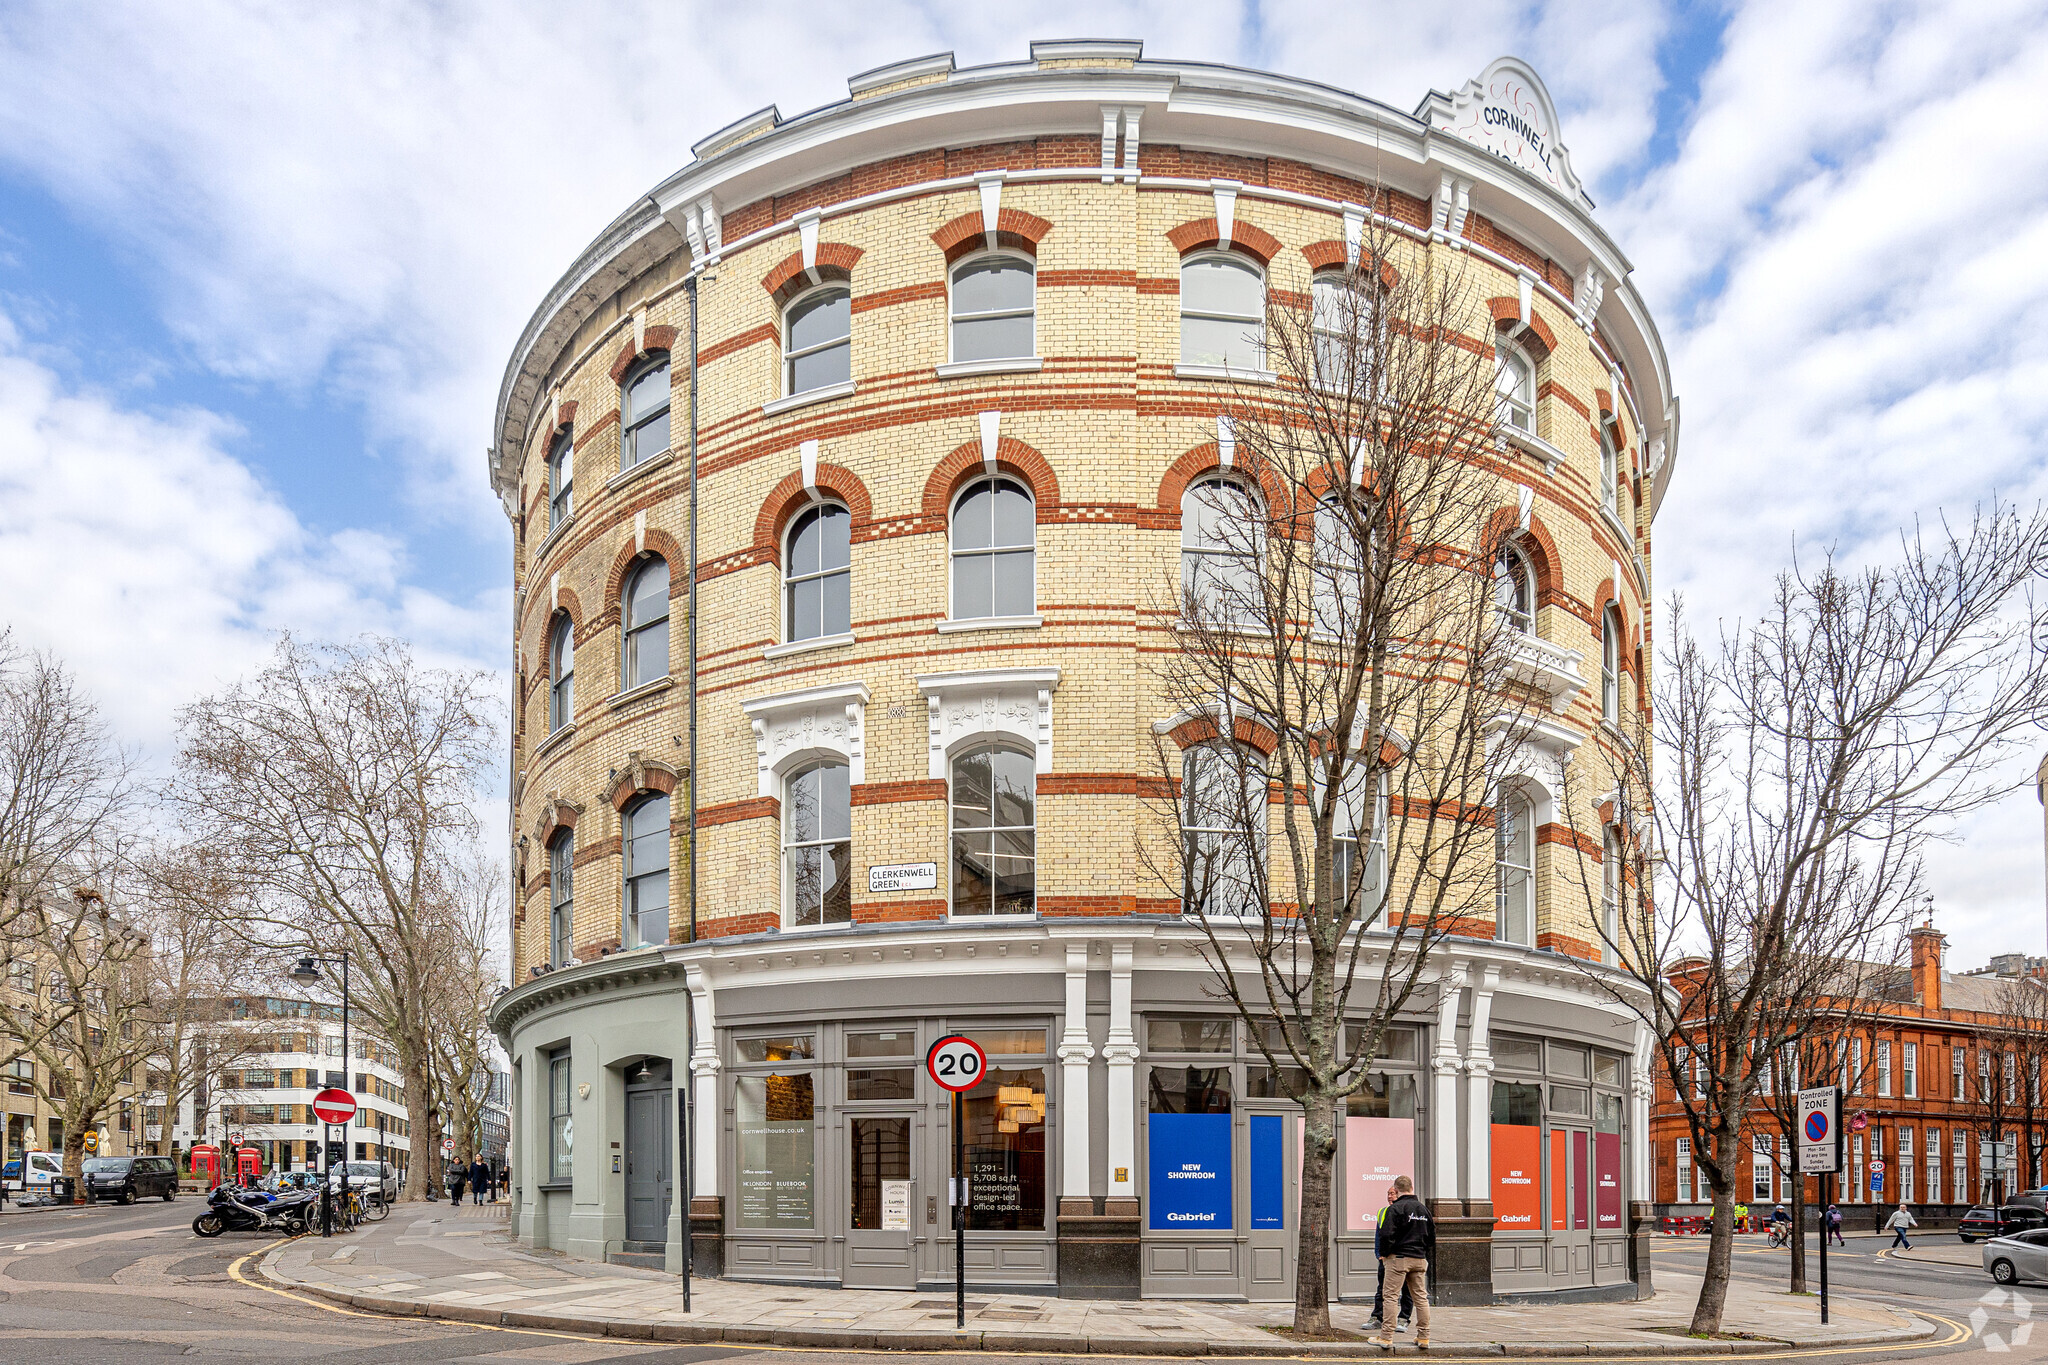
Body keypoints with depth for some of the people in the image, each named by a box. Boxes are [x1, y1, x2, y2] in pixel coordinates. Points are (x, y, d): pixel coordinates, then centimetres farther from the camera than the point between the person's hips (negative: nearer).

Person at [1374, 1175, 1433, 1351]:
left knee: (1389, 1296, -3)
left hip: (1398, 1258, -6)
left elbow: (1387, 1235, -15)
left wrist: (1384, 1255, -1)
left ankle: (1386, 1337, -7)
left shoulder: (1395, 1208, -10)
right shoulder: (1424, 1209, 12)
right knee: (1421, 1297, 10)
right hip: (1420, 1259, 6)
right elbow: (1432, 1236, 17)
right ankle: (1423, 1338, 11)